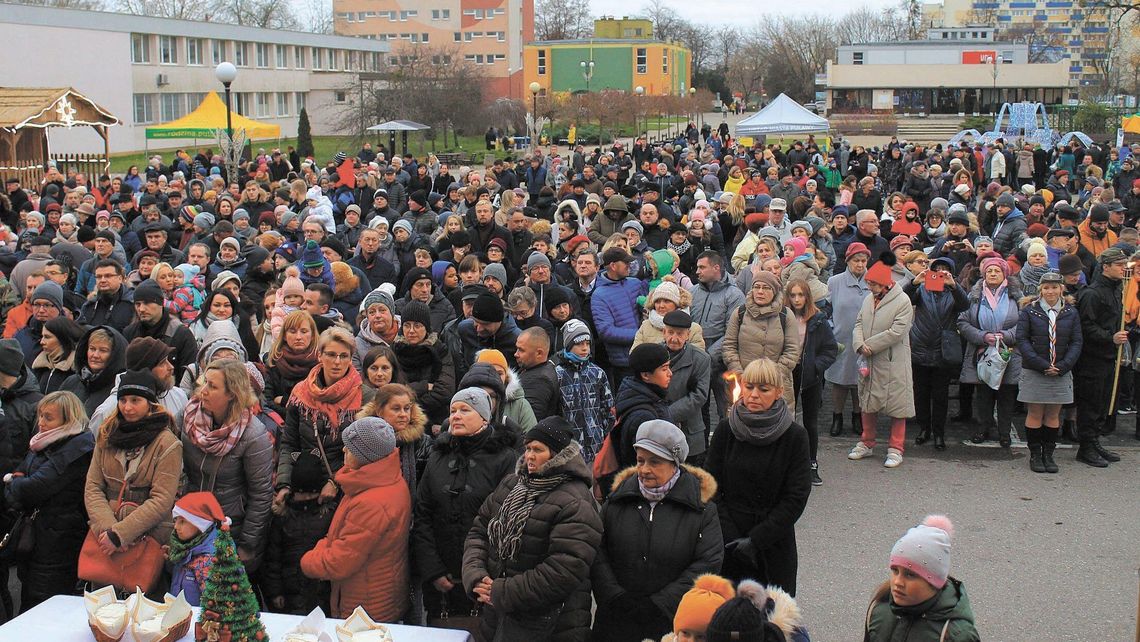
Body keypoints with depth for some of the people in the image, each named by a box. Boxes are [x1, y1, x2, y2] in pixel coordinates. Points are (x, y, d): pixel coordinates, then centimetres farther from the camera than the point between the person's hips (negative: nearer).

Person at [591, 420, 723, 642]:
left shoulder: (701, 508, -3)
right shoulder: (618, 501, 5)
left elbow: (707, 564, -10)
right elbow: (598, 556, 1)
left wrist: (659, 605, -14)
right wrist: (616, 598, -13)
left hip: (674, 623, -2)